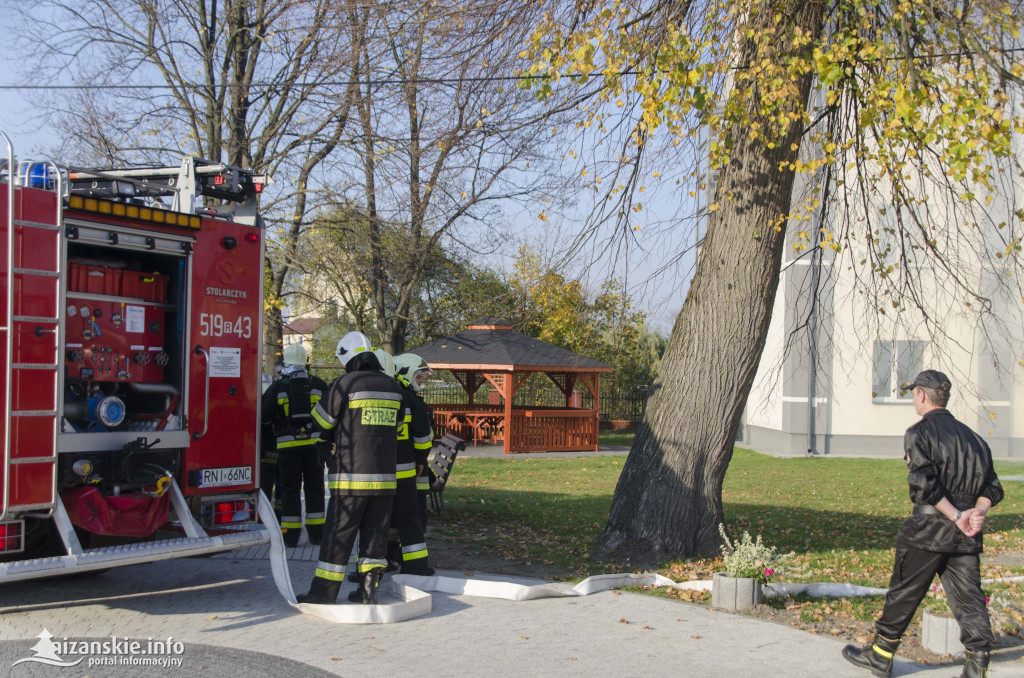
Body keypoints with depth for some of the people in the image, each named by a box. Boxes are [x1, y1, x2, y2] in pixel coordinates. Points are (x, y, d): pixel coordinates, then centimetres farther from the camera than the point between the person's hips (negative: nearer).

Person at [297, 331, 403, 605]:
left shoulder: (346, 384, -9)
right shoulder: (393, 387, 8)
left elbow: (321, 421, -2)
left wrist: (336, 435, 20)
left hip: (351, 474, -5)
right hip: (384, 474, 5)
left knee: (339, 532, 0)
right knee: (375, 531, 11)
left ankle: (324, 591, 5)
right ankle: (369, 587, 10)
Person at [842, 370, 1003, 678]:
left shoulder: (919, 433, -7)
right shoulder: (971, 436, 14)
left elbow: (924, 484, -19)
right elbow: (993, 487, 10)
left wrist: (956, 516, -14)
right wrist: (977, 511, -5)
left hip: (929, 529, -5)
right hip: (967, 537, 5)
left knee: (903, 593, 7)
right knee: (968, 597, 7)